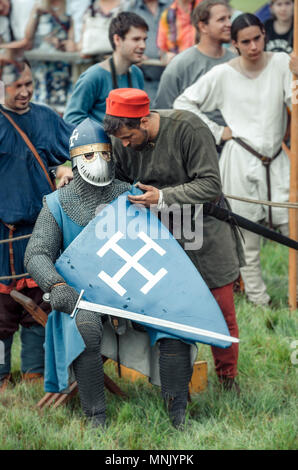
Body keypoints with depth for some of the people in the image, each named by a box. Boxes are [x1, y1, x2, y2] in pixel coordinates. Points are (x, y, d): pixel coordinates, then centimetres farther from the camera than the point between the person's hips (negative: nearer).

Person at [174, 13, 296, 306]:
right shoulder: (223, 74, 0)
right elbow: (183, 103, 6)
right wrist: (217, 132, 1)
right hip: (241, 160, -2)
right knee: (247, 239, 3)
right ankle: (258, 299, 13)